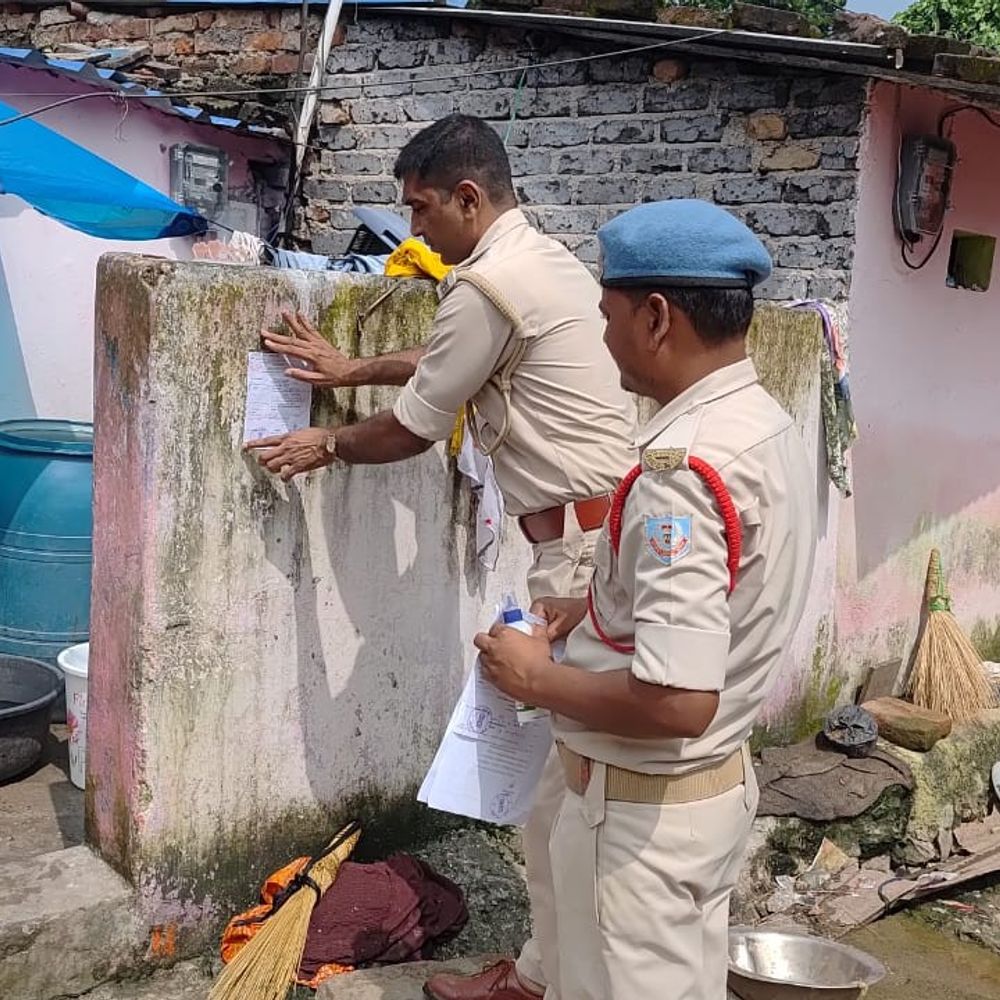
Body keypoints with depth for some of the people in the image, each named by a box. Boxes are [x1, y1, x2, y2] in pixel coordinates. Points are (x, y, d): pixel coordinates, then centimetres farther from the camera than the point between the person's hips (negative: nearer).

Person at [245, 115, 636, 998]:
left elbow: (415, 429, -6)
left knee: (559, 758, 0)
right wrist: (355, 369, 35)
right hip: (611, 524, 10)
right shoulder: (548, 260, 17)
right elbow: (453, 361, 31)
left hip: (584, 539, -10)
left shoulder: (486, 283, -15)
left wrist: (327, 445, 12)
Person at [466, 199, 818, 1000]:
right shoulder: (767, 426, 2)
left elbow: (678, 699, -33)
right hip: (720, 780, 9)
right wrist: (598, 607, 8)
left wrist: (538, 678, -19)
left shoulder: (682, 467, -29)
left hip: (642, 805, -9)